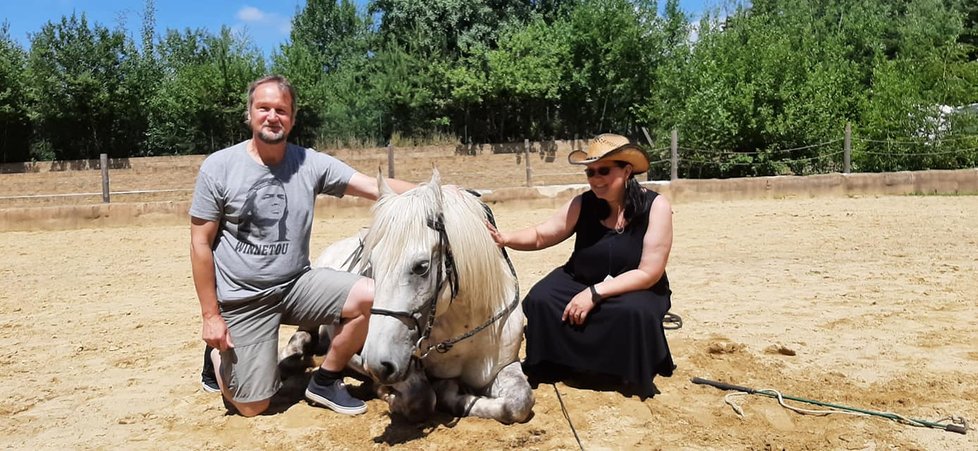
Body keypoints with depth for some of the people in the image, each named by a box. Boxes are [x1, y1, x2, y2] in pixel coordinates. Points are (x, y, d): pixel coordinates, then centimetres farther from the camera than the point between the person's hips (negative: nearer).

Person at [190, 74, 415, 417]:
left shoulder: (311, 164, -5)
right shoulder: (218, 167, -10)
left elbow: (376, 187, -13)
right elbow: (201, 243, -6)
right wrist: (211, 316, -8)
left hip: (297, 285, 3)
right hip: (243, 299, -2)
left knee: (369, 296, -21)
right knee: (253, 407, -2)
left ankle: (325, 382, 4)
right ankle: (218, 356, 33)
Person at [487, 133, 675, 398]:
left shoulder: (656, 206, -19)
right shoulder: (583, 204, -9)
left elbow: (649, 273, -22)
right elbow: (540, 236, -3)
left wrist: (595, 293, -28)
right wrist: (505, 239, -25)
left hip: (636, 289, -3)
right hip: (580, 282, 3)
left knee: (634, 312, -36)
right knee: (540, 300, -23)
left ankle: (635, 378, -5)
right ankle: (554, 367, 3)